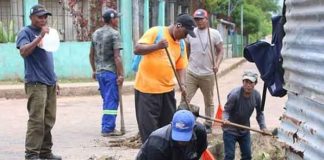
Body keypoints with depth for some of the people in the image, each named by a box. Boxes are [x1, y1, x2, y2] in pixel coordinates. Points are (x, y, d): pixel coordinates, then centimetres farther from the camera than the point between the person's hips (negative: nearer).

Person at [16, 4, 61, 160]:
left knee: (49, 120, 7)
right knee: (36, 120, -11)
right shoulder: (26, 32, -3)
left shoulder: (45, 33, 20)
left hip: (50, 83, 7)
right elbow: (23, 51, -20)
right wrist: (40, 36, -22)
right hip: (36, 83, -7)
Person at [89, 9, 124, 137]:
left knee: (107, 100, 16)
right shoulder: (114, 34, -11)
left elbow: (91, 55, 17)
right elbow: (116, 57, -16)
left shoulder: (96, 33, 12)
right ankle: (108, 128, -1)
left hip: (99, 72, 7)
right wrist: (121, 74, -14)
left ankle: (107, 126, 21)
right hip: (111, 72, -7)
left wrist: (94, 70, 25)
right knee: (111, 101, -2)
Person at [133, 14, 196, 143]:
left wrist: (182, 84, -7)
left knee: (168, 125, 13)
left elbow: (180, 67, 10)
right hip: (147, 88, -6)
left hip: (167, 89, 7)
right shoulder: (155, 32, -8)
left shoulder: (181, 44, 10)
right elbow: (137, 49, -15)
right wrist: (157, 46, -29)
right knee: (149, 127, -3)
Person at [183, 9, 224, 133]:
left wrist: (217, 64, -14)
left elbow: (220, 50, 0)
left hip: (208, 74, -1)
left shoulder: (214, 33, -2)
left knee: (209, 101, 11)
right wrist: (185, 63, 11)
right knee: (184, 99, -3)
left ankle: (208, 125, 22)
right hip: (191, 73, 1)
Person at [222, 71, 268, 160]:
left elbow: (259, 113, 2)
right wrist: (225, 119, -38)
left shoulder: (256, 95, -10)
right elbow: (226, 110, -18)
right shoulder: (234, 94, -25)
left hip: (245, 130, 5)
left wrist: (263, 127, -8)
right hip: (230, 130, -5)